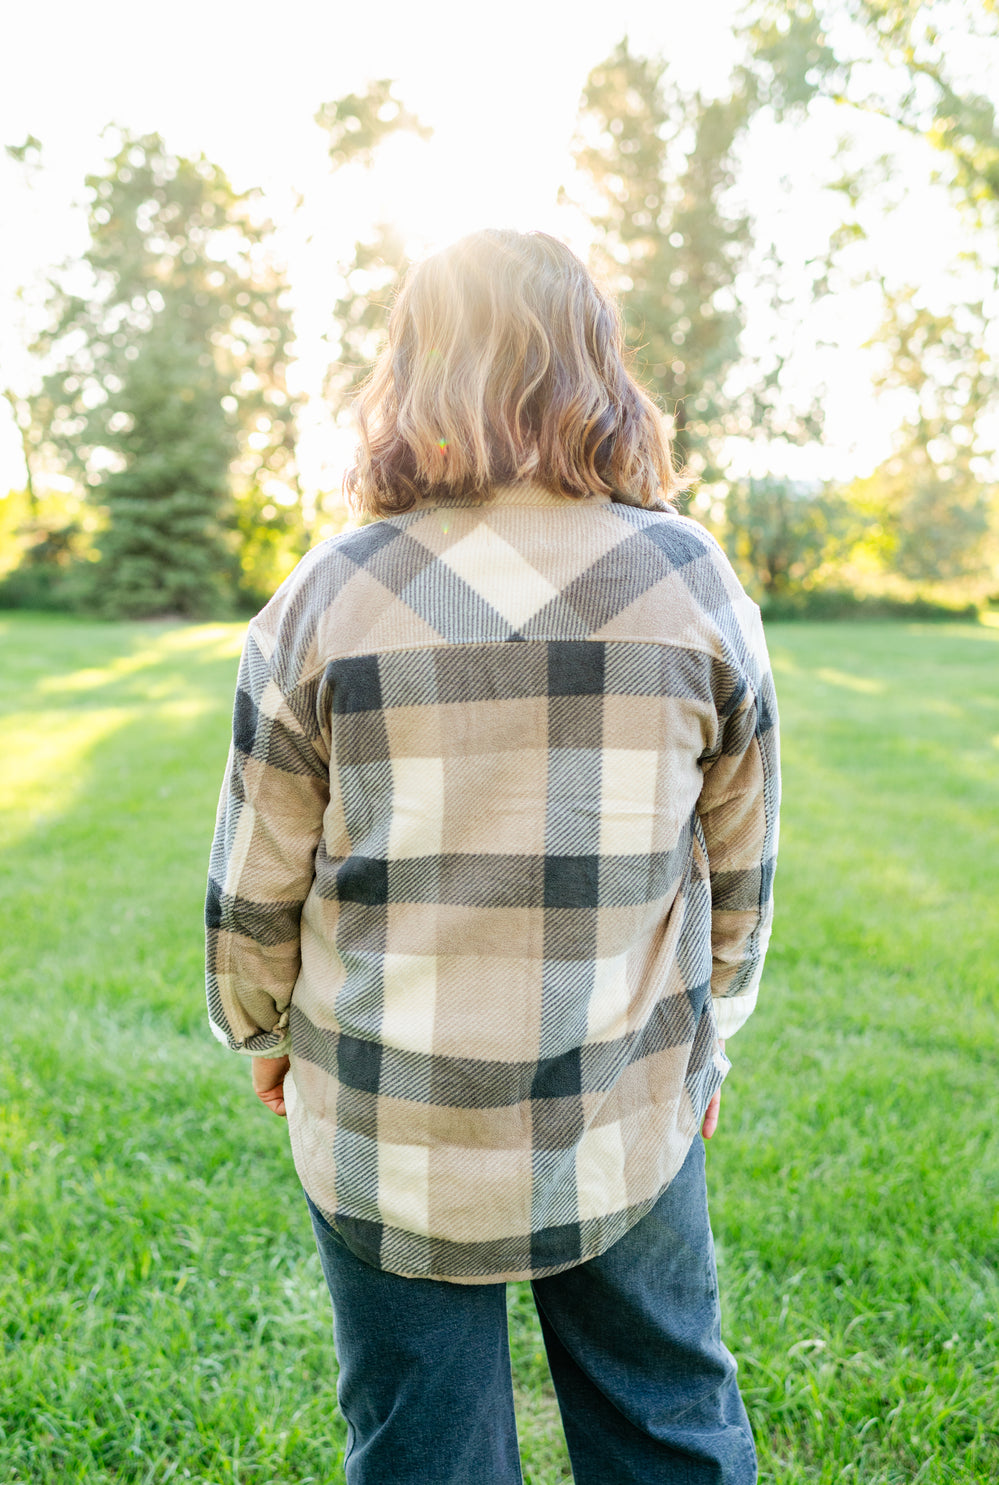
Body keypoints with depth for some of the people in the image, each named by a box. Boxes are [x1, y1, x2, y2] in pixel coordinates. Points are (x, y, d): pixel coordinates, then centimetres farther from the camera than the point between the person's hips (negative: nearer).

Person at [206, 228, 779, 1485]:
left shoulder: (329, 597, -10)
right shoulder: (695, 583, -5)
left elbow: (259, 878, -3)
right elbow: (738, 863, 3)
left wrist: (261, 1029, 15)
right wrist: (708, 1035, 18)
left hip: (391, 1124, -1)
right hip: (629, 1114, 2)